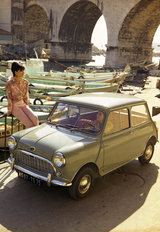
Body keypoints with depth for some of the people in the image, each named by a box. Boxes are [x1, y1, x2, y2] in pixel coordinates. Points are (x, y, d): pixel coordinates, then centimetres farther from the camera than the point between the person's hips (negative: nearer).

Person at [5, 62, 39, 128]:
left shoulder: (25, 82, -1)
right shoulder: (9, 83, -15)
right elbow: (9, 98, -10)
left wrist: (27, 107, 12)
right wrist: (9, 111, -7)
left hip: (23, 105, 5)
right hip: (14, 106, -4)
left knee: (34, 118, -23)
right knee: (28, 122, -24)